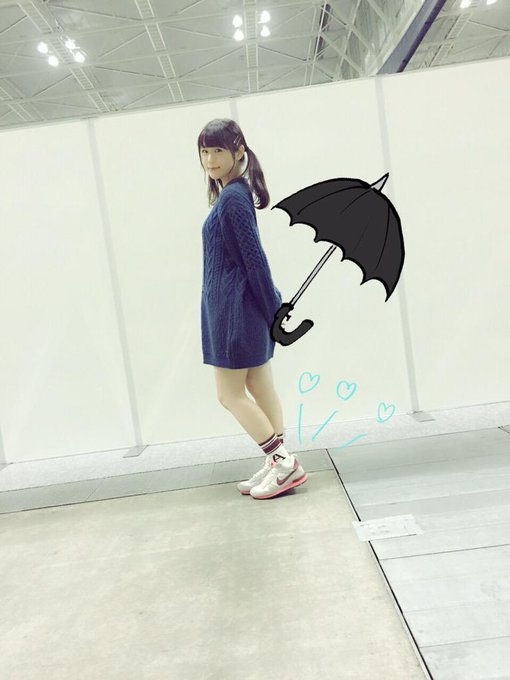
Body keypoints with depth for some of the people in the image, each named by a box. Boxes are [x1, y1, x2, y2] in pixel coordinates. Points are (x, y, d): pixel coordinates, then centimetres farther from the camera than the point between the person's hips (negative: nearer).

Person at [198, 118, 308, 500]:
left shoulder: (233, 197, -15)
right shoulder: (232, 194, 14)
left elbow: (254, 257, -18)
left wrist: (273, 309, -15)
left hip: (237, 309, -10)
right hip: (236, 307, 10)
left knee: (230, 394, 1)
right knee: (260, 390, 13)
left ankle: (284, 462, 7)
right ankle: (278, 465, 23)